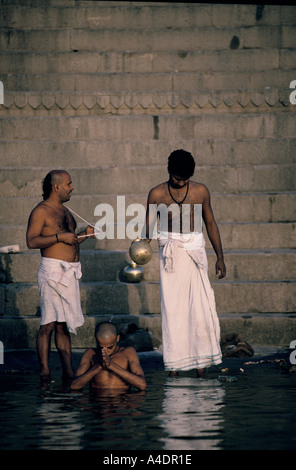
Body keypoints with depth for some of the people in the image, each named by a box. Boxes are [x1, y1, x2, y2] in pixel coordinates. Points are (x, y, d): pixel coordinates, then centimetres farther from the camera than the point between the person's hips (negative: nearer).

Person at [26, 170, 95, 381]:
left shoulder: (63, 210, 20)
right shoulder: (41, 211, -7)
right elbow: (32, 241, -16)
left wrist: (84, 235, 11)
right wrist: (59, 237, -20)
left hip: (70, 272, 9)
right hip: (53, 270, -9)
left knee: (64, 324, 10)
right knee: (49, 324, -8)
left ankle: (69, 372, 12)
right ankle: (44, 372, -5)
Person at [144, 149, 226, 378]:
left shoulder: (201, 191, 4)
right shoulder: (157, 194, 0)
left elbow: (210, 223, 12)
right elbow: (148, 228, 3)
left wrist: (220, 257, 12)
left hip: (195, 251, 1)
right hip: (170, 253, -1)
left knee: (200, 304, -8)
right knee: (172, 306, -3)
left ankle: (201, 359, 1)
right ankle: (175, 363, 2)